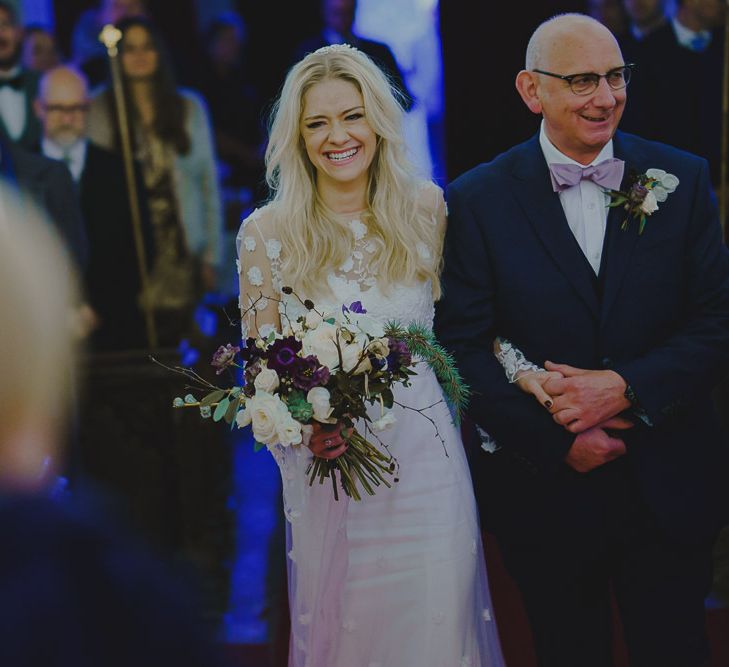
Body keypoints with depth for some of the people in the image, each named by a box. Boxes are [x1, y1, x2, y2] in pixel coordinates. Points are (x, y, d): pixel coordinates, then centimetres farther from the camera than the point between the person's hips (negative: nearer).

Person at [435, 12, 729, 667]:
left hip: (670, 489, 1)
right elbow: (463, 344, -7)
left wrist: (626, 386, -17)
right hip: (548, 486, -1)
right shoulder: (480, 199, -5)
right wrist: (556, 441, -14)